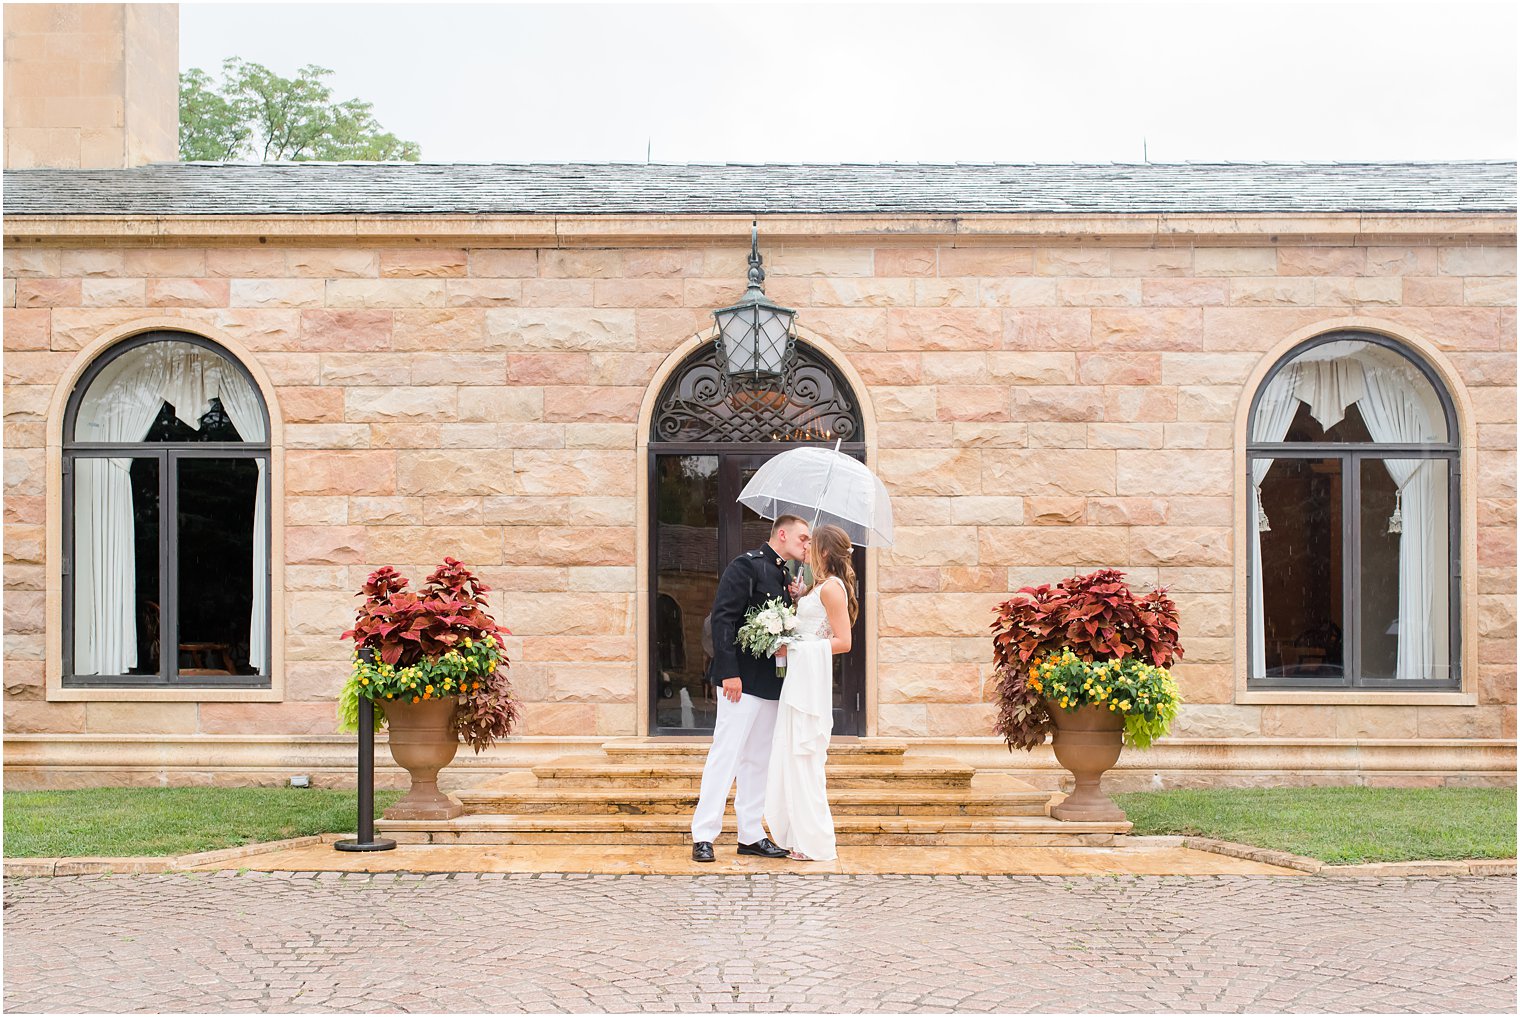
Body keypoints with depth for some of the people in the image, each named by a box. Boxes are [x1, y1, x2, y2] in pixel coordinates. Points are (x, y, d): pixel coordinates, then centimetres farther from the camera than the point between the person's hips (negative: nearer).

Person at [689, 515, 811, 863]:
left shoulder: (785, 575, 16)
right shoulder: (746, 565, -9)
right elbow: (723, 617, -15)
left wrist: (795, 599, 1)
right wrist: (729, 672, -21)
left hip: (772, 684, 9)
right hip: (743, 681, -9)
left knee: (758, 760, 12)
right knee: (726, 754, -7)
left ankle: (751, 835, 18)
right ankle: (703, 836, -3)